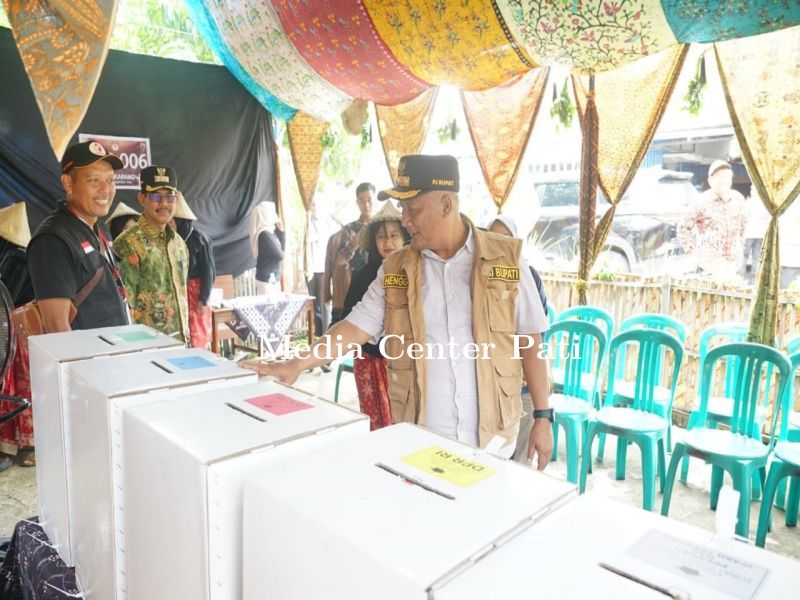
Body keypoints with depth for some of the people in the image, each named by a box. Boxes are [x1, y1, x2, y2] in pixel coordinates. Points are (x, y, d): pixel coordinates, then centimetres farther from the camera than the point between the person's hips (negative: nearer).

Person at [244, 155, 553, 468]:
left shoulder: (506, 258, -4)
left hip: (491, 434, -1)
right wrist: (297, 364, -6)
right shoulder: (396, 268, 2)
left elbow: (530, 343, -1)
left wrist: (542, 416, -1)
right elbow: (356, 326, 2)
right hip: (418, 434, 2)